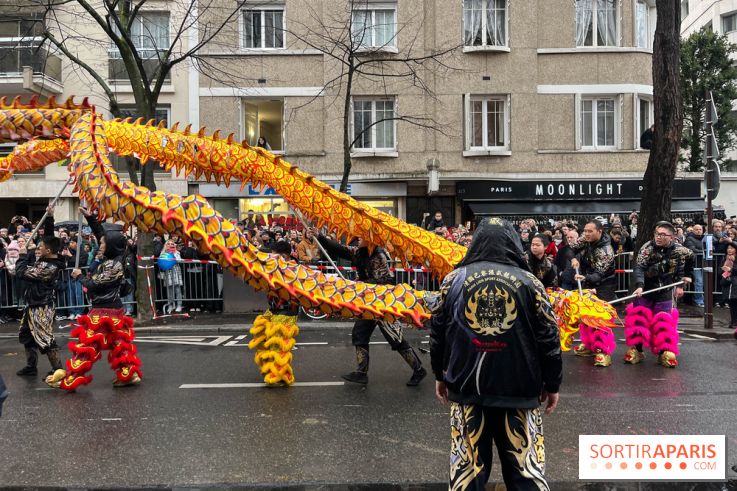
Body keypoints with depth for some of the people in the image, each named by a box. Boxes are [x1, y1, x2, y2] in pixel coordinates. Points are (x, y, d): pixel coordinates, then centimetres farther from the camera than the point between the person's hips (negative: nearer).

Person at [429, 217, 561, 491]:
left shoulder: (454, 279, 2)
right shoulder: (529, 282, -2)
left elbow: (437, 331, 8)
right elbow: (549, 337, -1)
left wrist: (440, 375, 19)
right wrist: (552, 384, 9)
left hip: (465, 386, 1)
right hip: (519, 389, -1)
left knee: (466, 464, 9)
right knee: (525, 466, 7)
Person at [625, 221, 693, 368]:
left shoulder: (679, 250, -9)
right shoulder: (647, 247, -17)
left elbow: (680, 268, 12)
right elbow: (639, 267, -28)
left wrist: (680, 285, 9)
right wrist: (639, 286, -42)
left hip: (665, 292, 1)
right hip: (645, 290, -1)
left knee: (663, 322, 0)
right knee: (638, 318, -3)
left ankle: (665, 353, 9)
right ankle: (637, 350, 7)